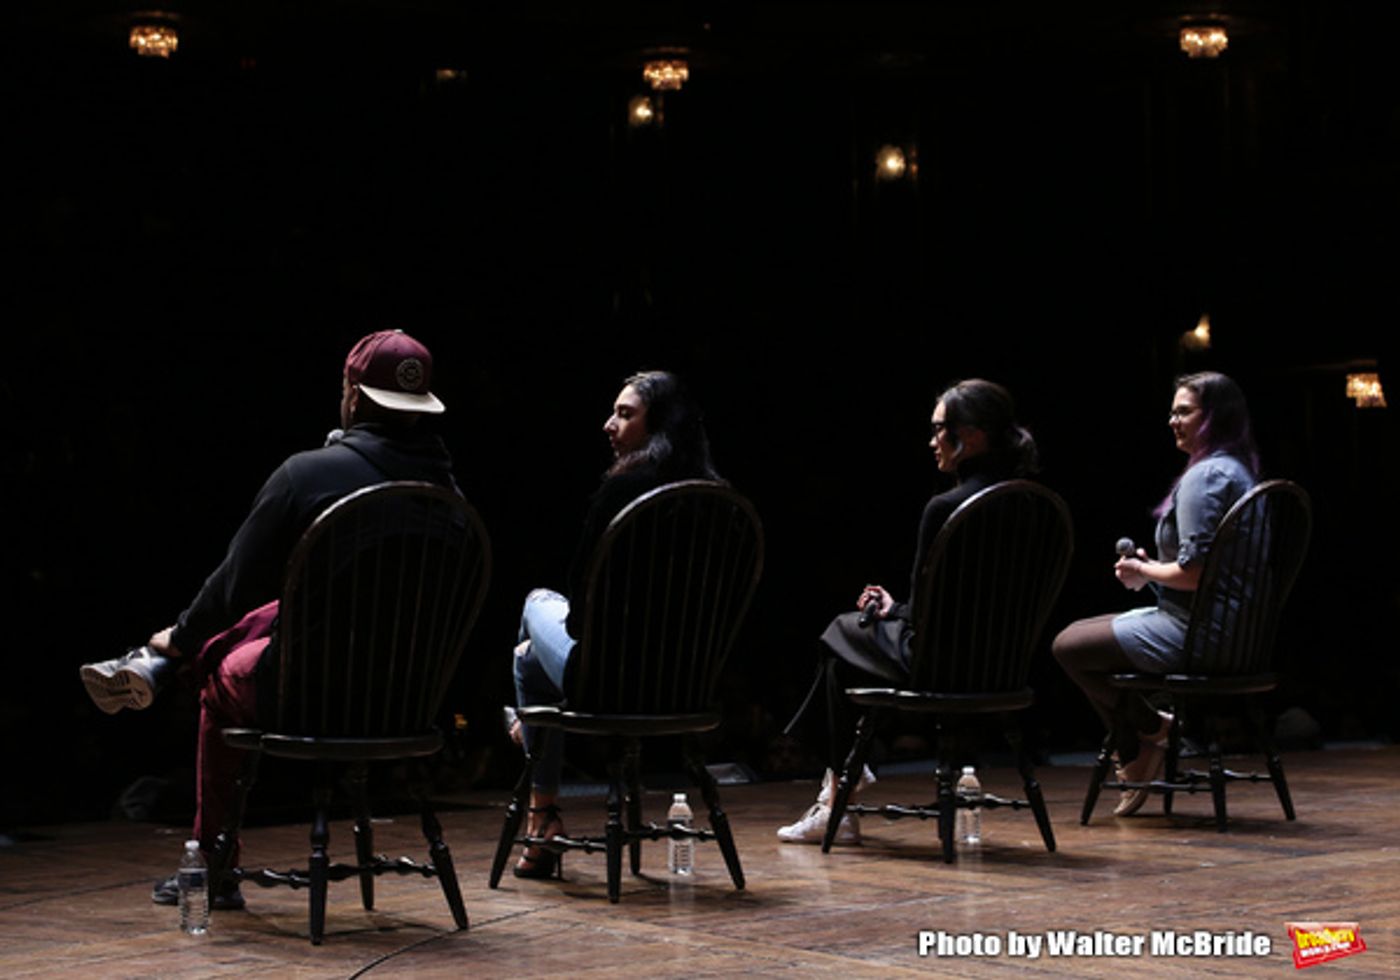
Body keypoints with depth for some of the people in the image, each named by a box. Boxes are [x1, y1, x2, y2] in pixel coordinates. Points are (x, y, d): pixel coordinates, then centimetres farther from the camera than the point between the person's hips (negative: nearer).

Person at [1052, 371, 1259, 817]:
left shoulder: (1204, 477, -19)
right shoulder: (1240, 471, 13)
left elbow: (1195, 572, -26)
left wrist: (1144, 572, -9)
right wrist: (1153, 565, 12)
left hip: (1191, 633, -11)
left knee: (1067, 646, -1)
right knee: (1079, 632, 21)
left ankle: (1148, 728, 13)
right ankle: (1137, 747, 16)